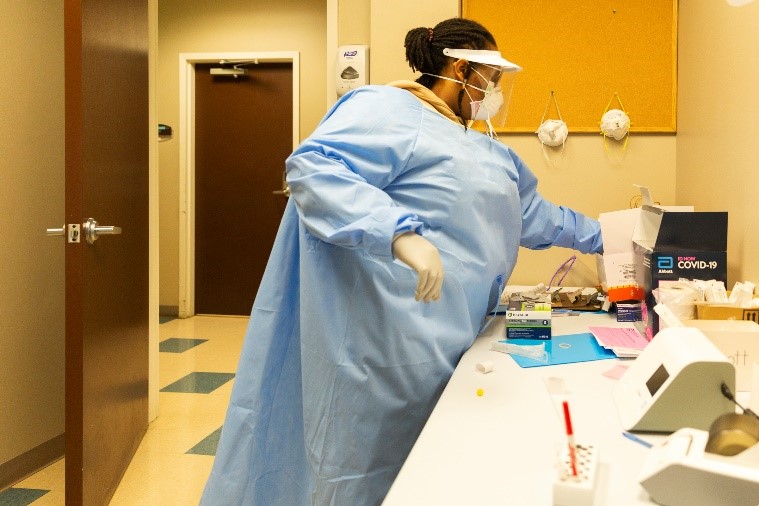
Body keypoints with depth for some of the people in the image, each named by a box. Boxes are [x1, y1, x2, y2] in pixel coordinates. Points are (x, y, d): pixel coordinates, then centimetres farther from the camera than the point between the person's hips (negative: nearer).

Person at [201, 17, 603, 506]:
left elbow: (532, 215, 34)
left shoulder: (488, 151, 23)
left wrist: (600, 237, 36)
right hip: (387, 343, -9)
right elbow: (313, 168, -24)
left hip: (447, 348, 9)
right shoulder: (388, 110, -8)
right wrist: (401, 232, -36)